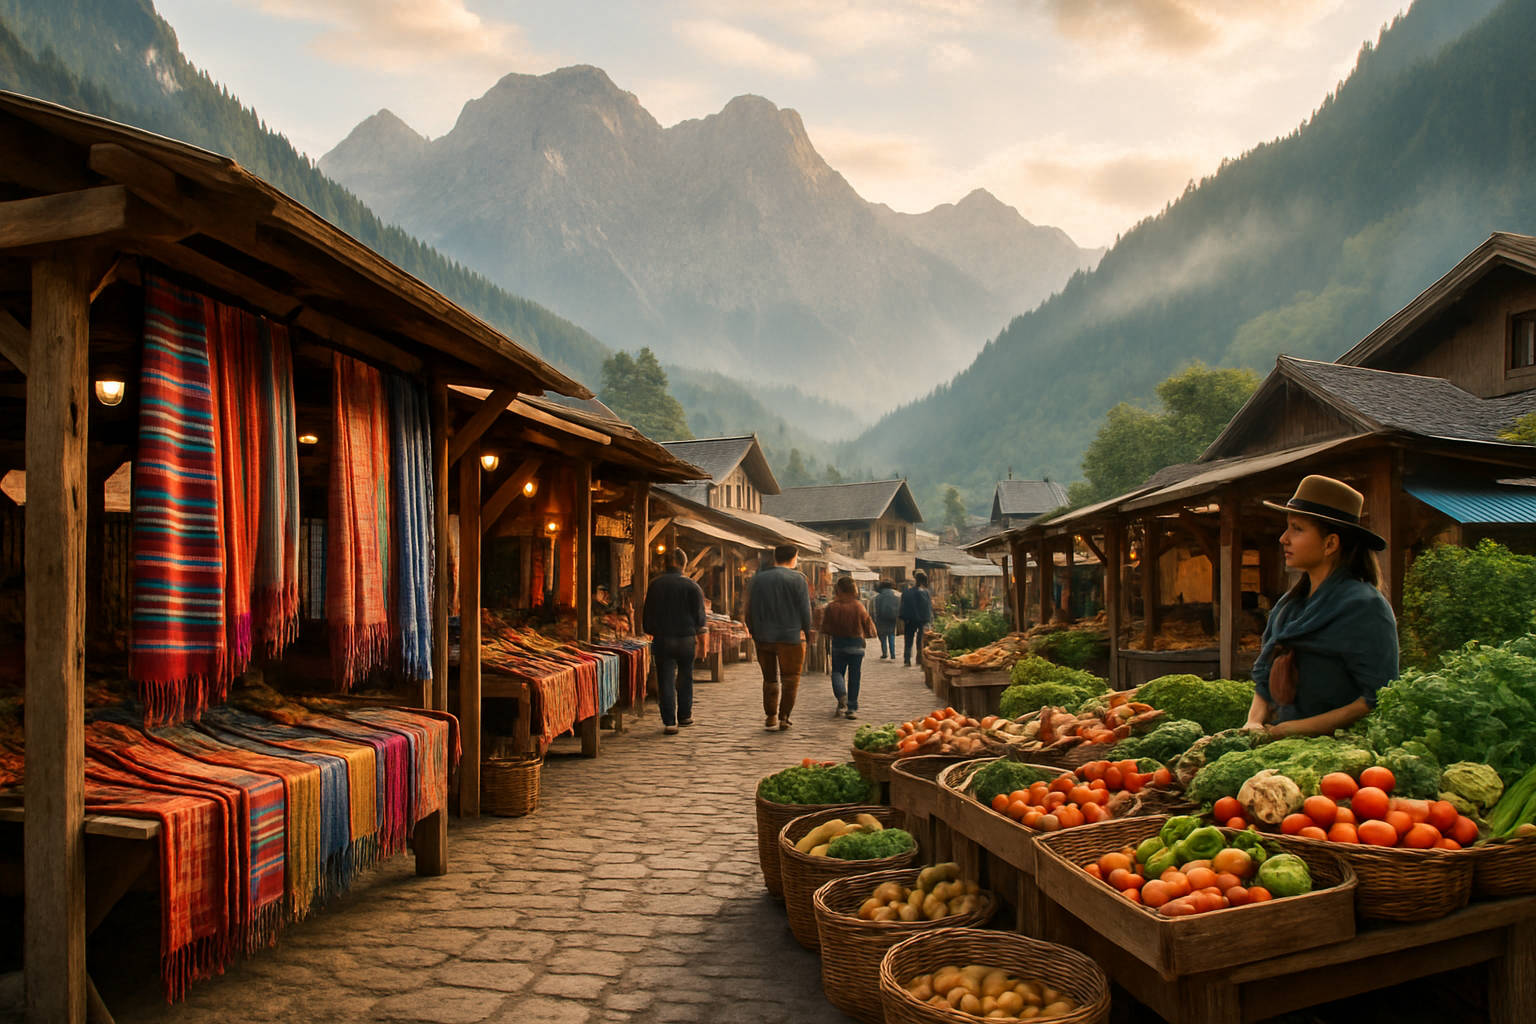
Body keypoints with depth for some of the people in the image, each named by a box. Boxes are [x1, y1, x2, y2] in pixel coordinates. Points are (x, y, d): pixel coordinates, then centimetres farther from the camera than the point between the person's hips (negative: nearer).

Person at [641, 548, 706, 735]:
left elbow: (648, 613, 5)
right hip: (686, 638, 0)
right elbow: (699, 614, -1)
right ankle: (684, 715, 26)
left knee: (666, 681, 2)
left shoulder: (655, 584, -1)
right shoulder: (691, 586, -6)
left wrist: (652, 631, 21)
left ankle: (669, 722, -3)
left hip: (662, 639, 0)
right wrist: (696, 631, 18)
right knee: (685, 678, 16)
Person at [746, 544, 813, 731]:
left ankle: (770, 717, 15)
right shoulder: (797, 579, -7)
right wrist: (806, 632, 6)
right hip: (790, 637, -4)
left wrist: (755, 633, 16)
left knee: (769, 679, 14)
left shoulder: (758, 579, 5)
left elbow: (749, 610, 8)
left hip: (763, 638, 4)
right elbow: (805, 610, -7)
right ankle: (784, 718, 4)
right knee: (790, 680, 6)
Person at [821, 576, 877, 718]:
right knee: (854, 675, 8)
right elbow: (868, 625, 0)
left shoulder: (832, 607, -8)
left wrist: (831, 636, 18)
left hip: (838, 643, 0)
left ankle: (841, 695, -17)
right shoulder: (858, 607, -9)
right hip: (856, 644, 0)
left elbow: (826, 628, -2)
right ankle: (852, 708, 8)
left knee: (837, 672, 12)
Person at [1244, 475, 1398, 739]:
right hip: (1284, 746, 5)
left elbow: (1378, 700, -15)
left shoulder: (1364, 607, -10)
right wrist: (1255, 722, -4)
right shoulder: (1287, 606, 11)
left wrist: (1293, 729, -16)